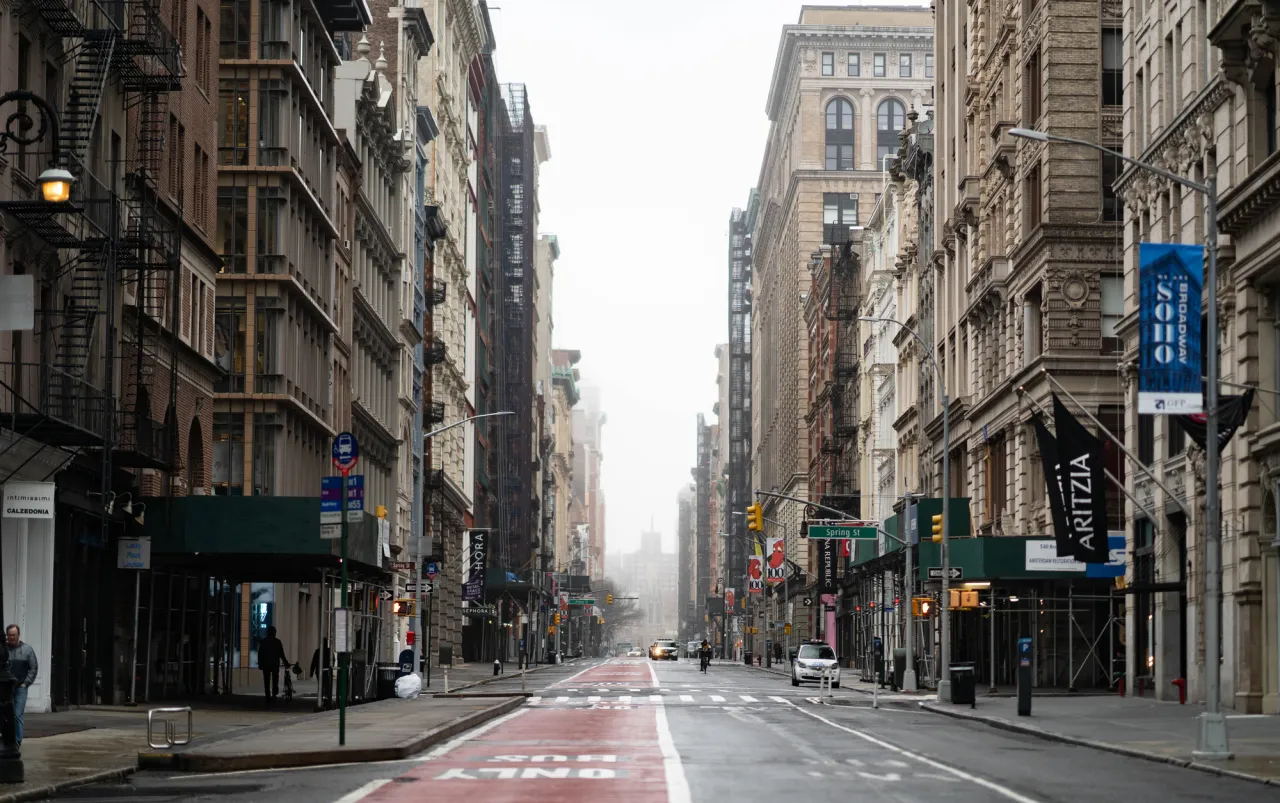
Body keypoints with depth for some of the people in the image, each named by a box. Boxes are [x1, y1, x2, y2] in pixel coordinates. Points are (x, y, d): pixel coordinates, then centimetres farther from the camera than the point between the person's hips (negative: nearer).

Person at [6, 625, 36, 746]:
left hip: (20, 688, -1)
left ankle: (17, 741, -7)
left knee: (18, 715, -7)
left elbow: (34, 668, 6)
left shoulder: (27, 649, 4)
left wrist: (26, 683, -2)